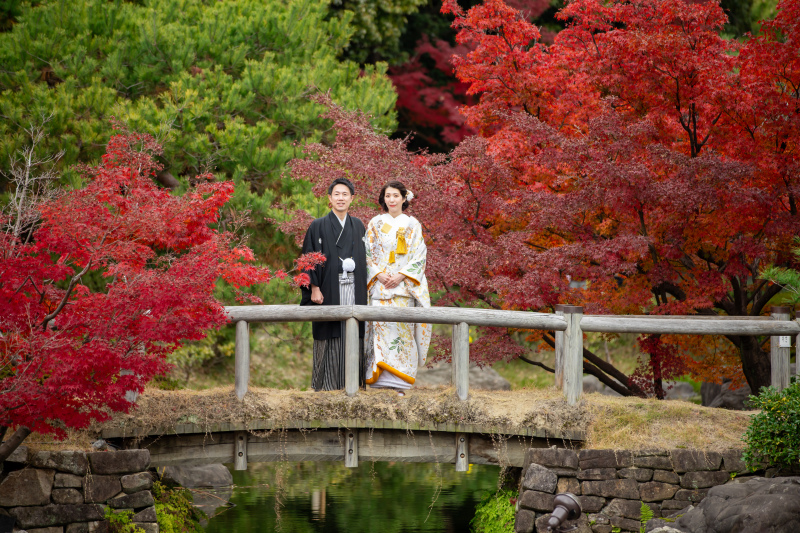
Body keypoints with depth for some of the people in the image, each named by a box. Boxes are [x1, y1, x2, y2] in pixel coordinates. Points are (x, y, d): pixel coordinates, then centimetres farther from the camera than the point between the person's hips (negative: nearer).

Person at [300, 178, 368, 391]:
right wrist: (314, 287, -11)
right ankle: (325, 385, -1)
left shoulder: (358, 226, 14)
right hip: (329, 291, -3)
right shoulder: (318, 226, 3)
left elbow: (364, 258, 17)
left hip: (353, 291, 3)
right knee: (330, 338, -5)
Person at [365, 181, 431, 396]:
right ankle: (382, 378, -9)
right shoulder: (375, 224, 11)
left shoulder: (412, 225, 8)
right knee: (381, 328, -8)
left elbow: (419, 256, 3)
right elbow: (368, 254, 7)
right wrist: (379, 274, -9)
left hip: (404, 287, -1)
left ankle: (399, 382, -7)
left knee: (402, 328, -7)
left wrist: (401, 276, -10)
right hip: (379, 286, 1)